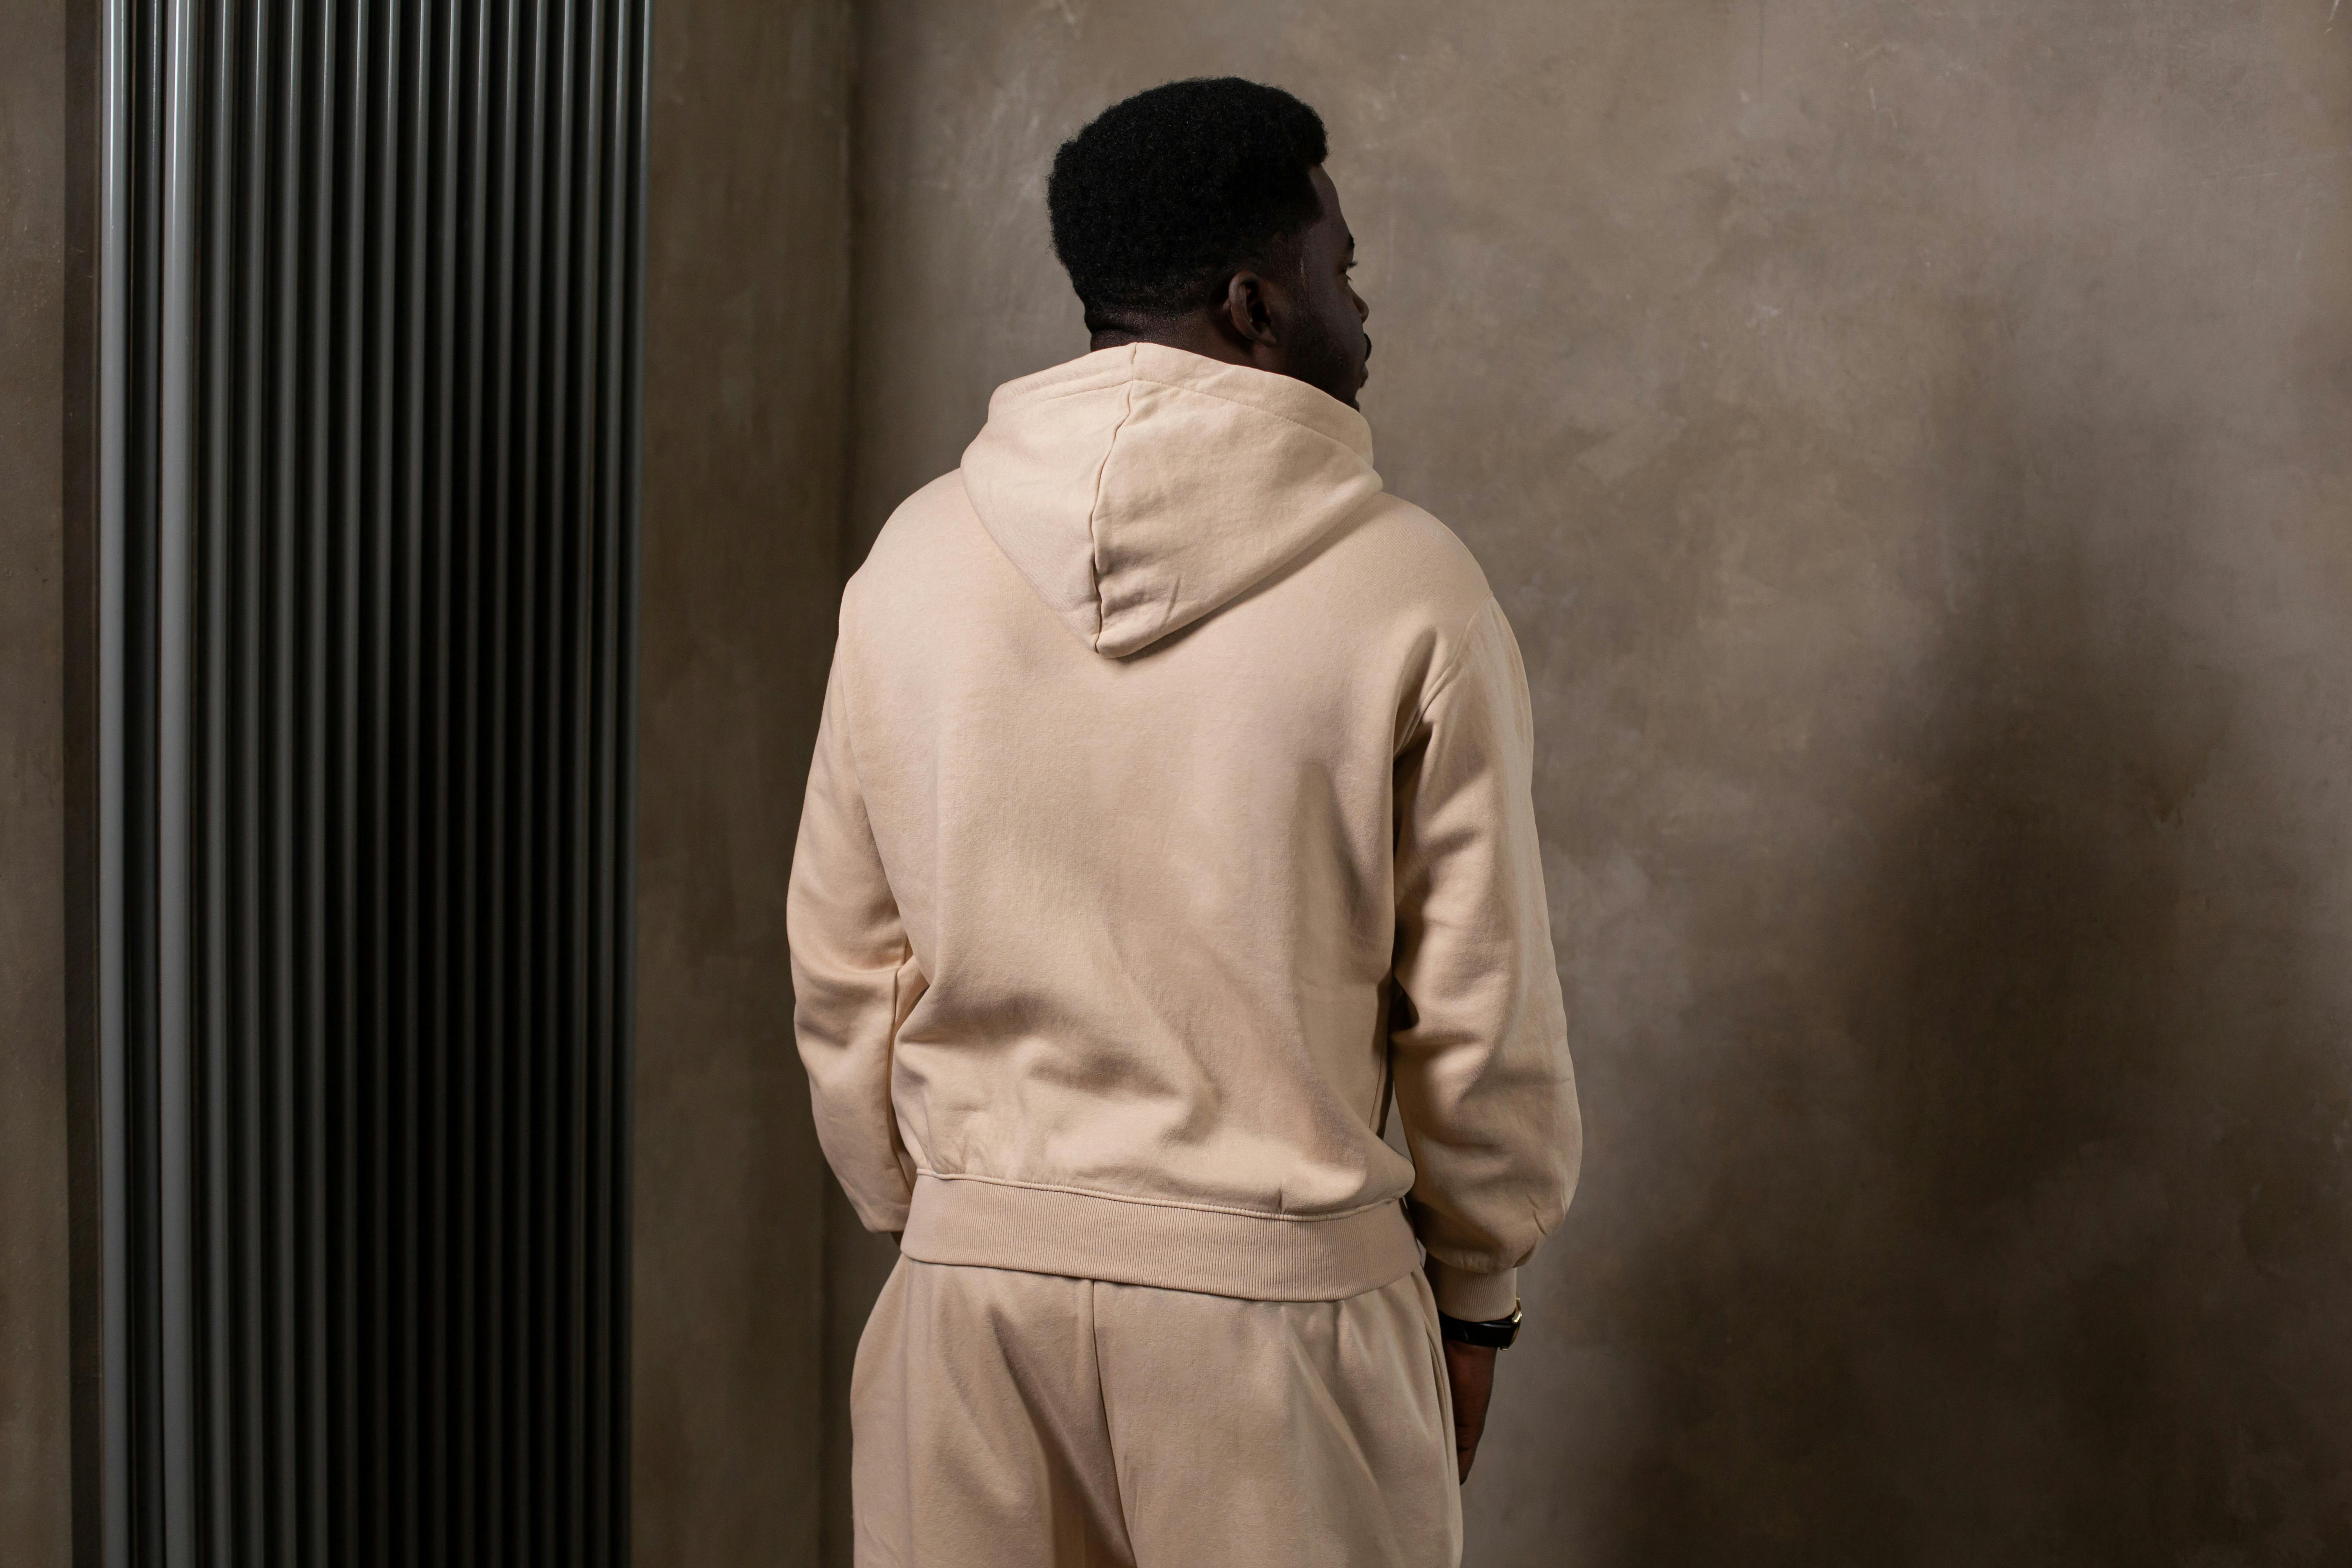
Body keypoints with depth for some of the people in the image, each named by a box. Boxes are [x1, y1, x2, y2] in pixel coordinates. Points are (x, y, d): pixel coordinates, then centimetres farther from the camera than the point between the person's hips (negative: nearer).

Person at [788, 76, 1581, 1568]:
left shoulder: (919, 557, -1)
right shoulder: (1405, 583, -10)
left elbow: (842, 966, 5)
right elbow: (1483, 1007, -6)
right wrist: (1477, 1291, 8)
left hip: (972, 1276, 3)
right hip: (1276, 1281, -3)